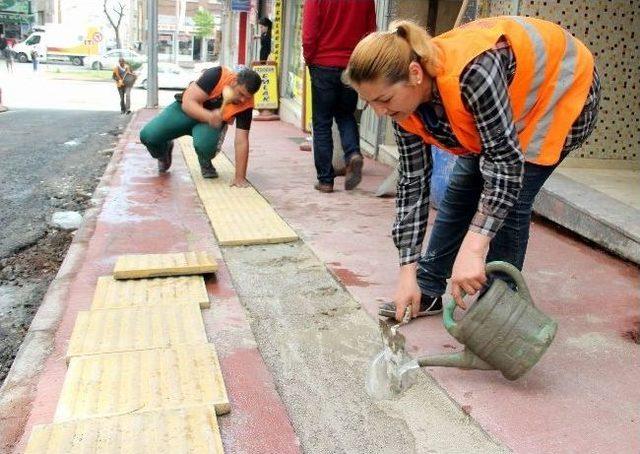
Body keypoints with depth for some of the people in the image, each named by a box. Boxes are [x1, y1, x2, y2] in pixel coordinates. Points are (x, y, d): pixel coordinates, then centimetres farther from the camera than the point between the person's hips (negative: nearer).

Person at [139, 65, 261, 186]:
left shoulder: (246, 105, -22)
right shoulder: (216, 75, -27)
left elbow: (241, 142, -21)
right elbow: (188, 102, -27)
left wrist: (240, 177, -25)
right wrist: (209, 116, -47)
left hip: (210, 123, 0)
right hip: (185, 109, 0)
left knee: (204, 143, -37)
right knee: (148, 135, -19)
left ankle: (206, 164, 2)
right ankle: (163, 153, 20)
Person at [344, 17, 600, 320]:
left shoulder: (473, 70, -42)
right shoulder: (404, 102, -19)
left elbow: (506, 161, -40)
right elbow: (413, 181, -15)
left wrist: (471, 249, -46)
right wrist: (408, 272, -16)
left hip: (562, 88, -6)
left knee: (509, 200, -16)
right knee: (461, 190, 4)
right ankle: (427, 291, 16)